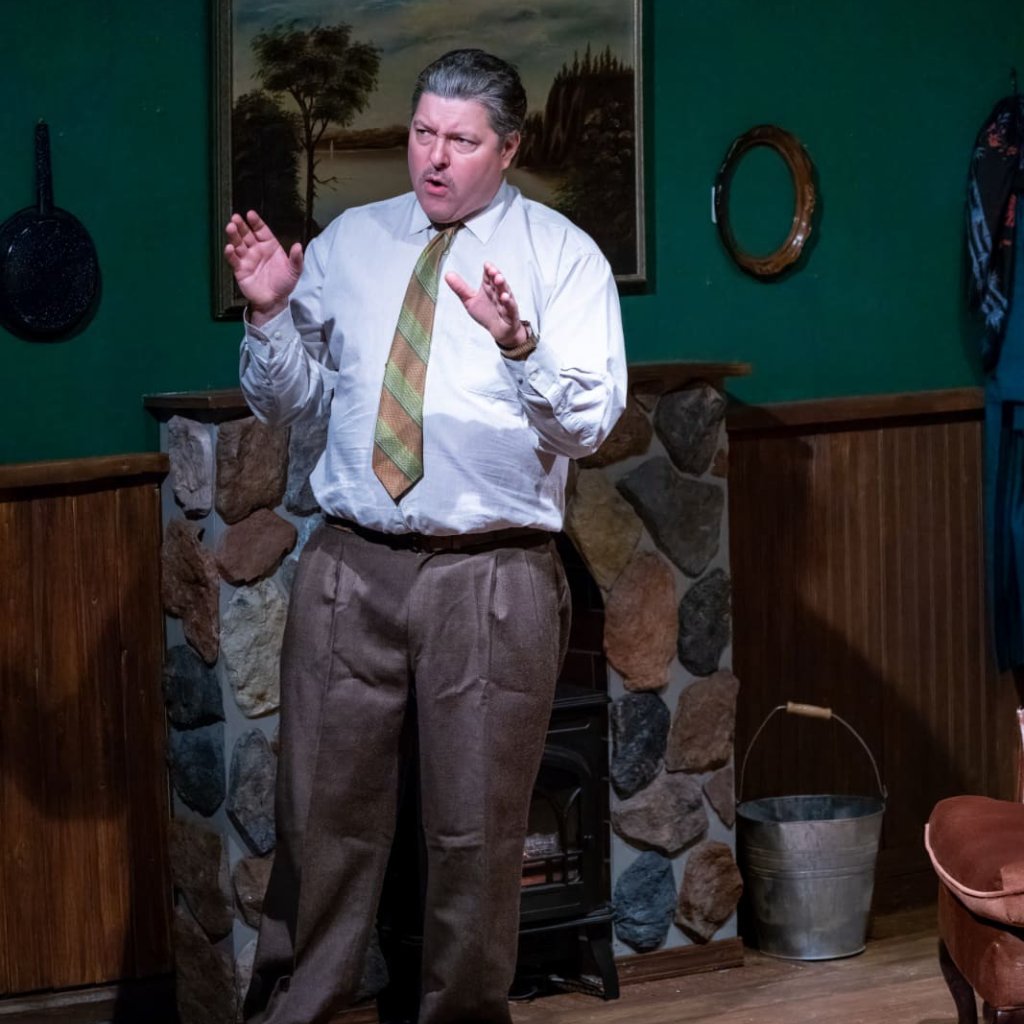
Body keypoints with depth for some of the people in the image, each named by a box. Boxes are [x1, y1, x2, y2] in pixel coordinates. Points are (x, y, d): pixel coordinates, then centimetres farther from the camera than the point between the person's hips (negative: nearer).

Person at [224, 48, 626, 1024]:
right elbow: (287, 402, 14)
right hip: (349, 566, 2)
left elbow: (589, 422, -11)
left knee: (476, 831, 6)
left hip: (492, 575, -2)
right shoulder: (348, 242, 10)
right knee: (322, 816, 6)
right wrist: (270, 315, -5)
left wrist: (520, 346, -29)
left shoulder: (562, 255, 0)